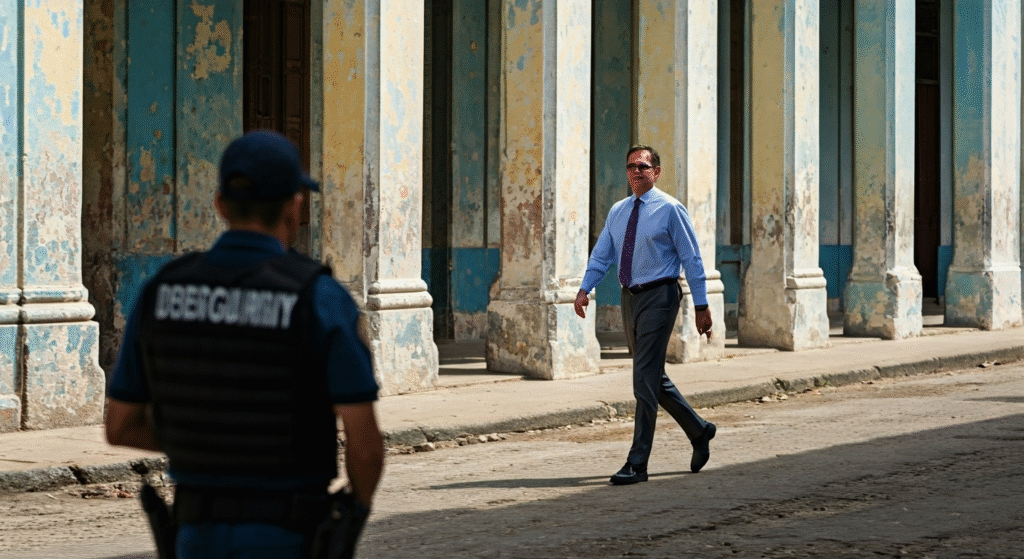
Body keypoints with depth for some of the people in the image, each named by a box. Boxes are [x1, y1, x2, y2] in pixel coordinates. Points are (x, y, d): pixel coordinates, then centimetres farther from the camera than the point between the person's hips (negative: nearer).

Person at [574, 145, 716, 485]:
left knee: (645, 380, -10)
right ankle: (698, 430, 34)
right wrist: (585, 288, -5)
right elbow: (601, 255, 12)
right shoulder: (618, 212, 12)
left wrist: (701, 306, -9)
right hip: (630, 297, 7)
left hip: (659, 296, -7)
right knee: (654, 379, 14)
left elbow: (692, 259, -6)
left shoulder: (670, 209, -6)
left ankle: (637, 463, -8)